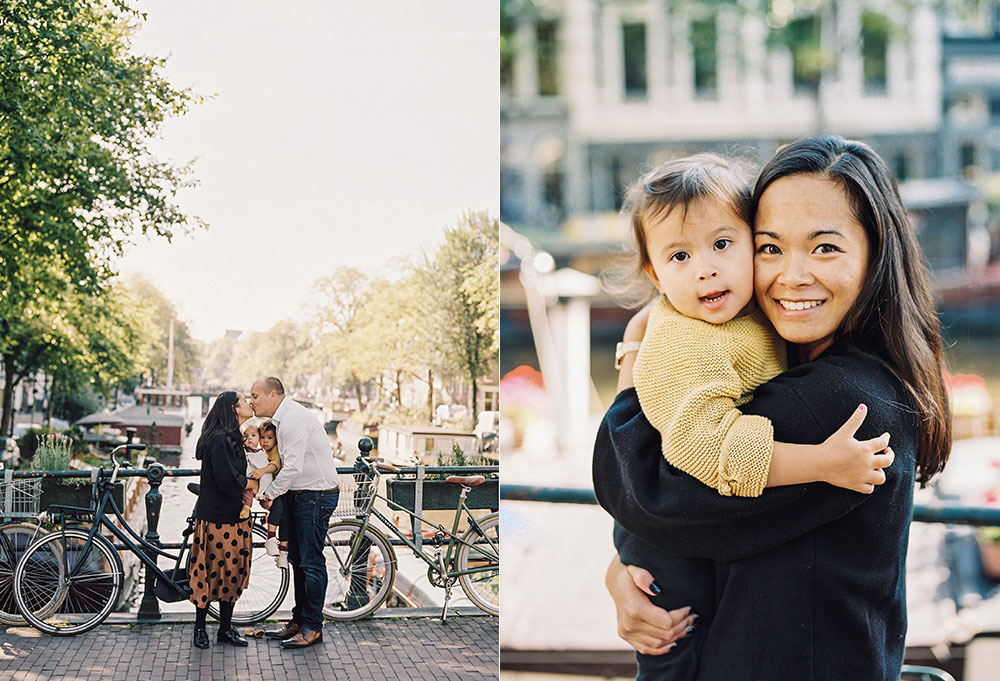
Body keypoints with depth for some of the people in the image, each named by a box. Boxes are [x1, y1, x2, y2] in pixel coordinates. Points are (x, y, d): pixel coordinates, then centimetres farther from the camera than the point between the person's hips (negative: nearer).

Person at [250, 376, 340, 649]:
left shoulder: (294, 418, -19)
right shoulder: (282, 418, 14)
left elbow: (293, 467, -23)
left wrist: (269, 494, -12)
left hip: (316, 495, -10)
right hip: (299, 494, 10)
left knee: (311, 562, -5)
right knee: (297, 560, 14)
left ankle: (312, 627, 1)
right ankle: (299, 620, 23)